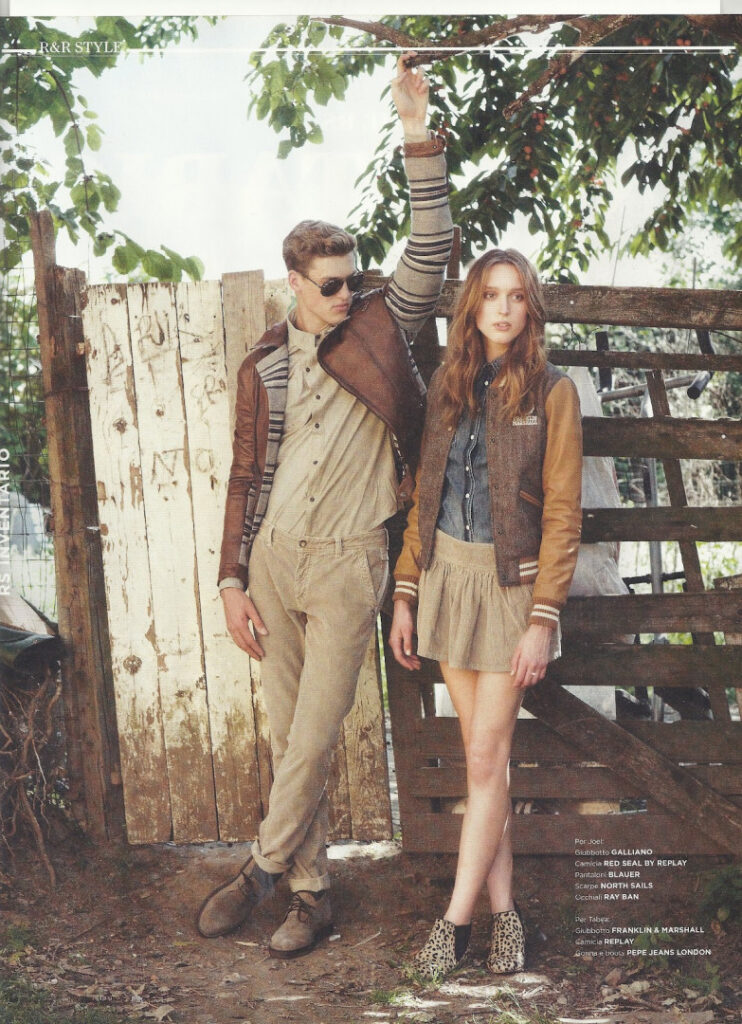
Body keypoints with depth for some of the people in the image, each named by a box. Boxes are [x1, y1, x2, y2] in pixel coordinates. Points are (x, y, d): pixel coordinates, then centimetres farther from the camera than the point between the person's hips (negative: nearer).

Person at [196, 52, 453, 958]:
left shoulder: (379, 325, 1)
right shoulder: (263, 365, 6)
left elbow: (431, 249, -11)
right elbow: (248, 475, 8)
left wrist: (419, 135, -18)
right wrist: (232, 582, 3)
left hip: (347, 562, -3)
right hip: (273, 557, 3)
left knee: (313, 738, -5)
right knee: (288, 734, 10)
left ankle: (264, 868, 14)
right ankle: (310, 891, 22)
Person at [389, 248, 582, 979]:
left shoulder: (551, 392, -6)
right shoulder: (447, 387, 7)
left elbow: (561, 514, -9)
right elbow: (425, 495, 11)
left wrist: (542, 620, -14)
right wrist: (405, 593, 8)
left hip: (512, 582, -4)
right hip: (447, 575, 4)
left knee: (485, 758, -3)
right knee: (481, 752, 8)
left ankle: (456, 919, 4)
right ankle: (503, 911, 15)